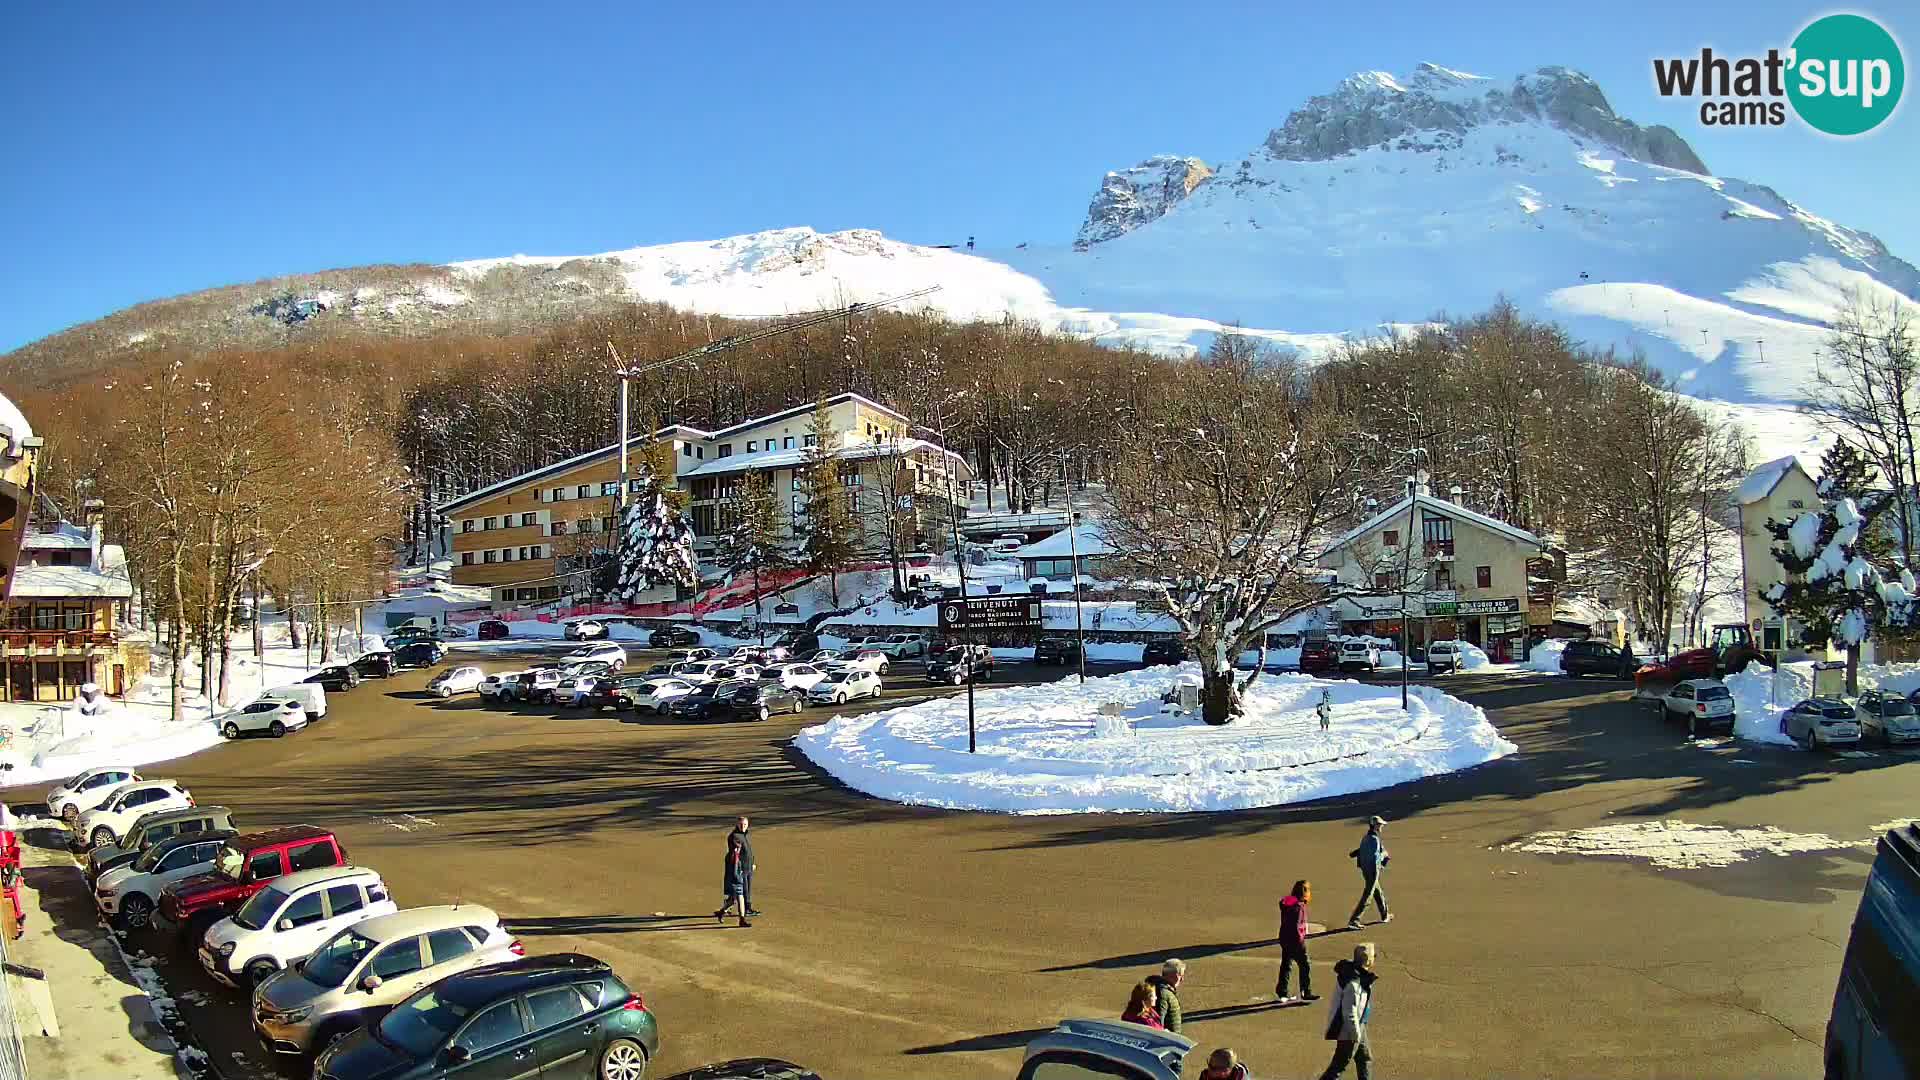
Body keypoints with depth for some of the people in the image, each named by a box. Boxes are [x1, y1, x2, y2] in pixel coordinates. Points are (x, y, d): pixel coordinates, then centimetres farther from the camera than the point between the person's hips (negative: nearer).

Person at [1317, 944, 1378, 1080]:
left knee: (1365, 1059, 21)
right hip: (1349, 1028, -10)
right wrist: (1356, 1034, -19)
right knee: (1340, 1064, 1)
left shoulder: (1359, 974, 0)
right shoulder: (1353, 982, -31)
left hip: (1358, 1024, 10)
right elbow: (1349, 1012, -27)